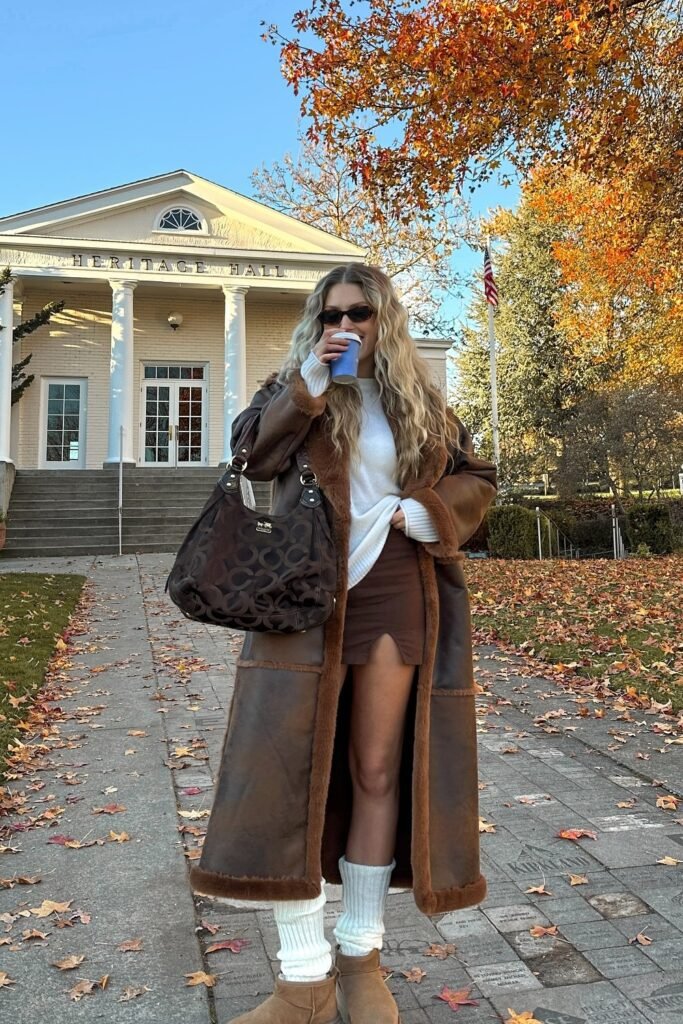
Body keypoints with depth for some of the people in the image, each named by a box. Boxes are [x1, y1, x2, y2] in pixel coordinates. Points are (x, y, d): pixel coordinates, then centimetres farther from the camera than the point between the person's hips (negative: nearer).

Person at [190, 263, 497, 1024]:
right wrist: (307, 381, -13)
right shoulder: (296, 387, 10)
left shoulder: (421, 402, 13)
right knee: (290, 767, -8)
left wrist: (426, 510, -5)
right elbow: (252, 453, -6)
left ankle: (360, 957, 21)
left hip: (393, 596, 1)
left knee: (378, 771, 5)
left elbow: (476, 478, 13)